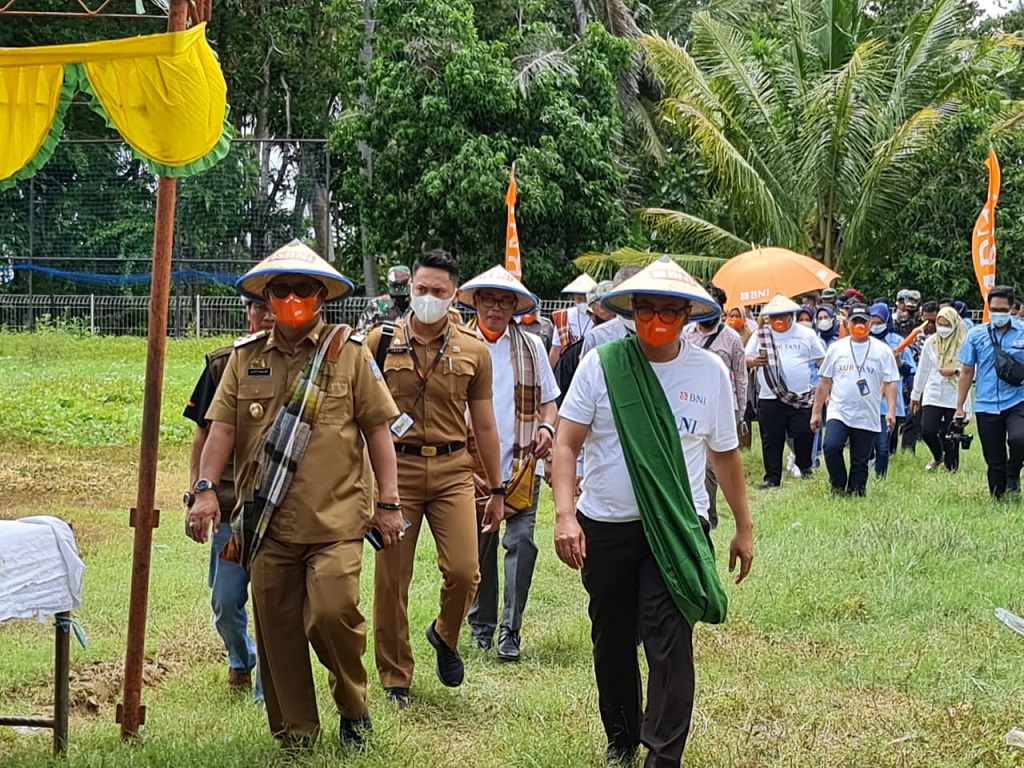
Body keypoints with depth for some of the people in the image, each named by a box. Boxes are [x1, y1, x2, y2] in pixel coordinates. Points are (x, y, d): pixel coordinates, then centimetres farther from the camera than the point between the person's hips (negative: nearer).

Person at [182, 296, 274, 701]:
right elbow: (204, 432, 11)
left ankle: (267, 691, 9)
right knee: (226, 600, 8)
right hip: (230, 501, 2)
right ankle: (240, 660, 37)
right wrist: (195, 493, 5)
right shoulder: (223, 364, 6)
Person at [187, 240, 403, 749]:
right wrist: (205, 488, -6)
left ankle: (354, 708, 11)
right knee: (276, 629, 5)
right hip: (267, 522, 3)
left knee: (332, 612, -16)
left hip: (335, 519, -3)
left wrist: (388, 501, 0)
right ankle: (293, 734, 19)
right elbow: (222, 426, 7)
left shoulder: (349, 353, 3)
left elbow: (377, 428, 4)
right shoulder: (246, 358, 11)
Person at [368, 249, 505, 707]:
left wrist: (497, 490, 13)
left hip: (453, 470, 1)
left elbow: (483, 424, 12)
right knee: (391, 580, 3)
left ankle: (445, 636, 22)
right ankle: (395, 680, 18)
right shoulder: (380, 341, 1)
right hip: (395, 468, -1)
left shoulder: (473, 351, 6)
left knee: (463, 570, -11)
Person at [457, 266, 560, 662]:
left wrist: (546, 427, -6)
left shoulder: (532, 347, 9)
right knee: (478, 546, 7)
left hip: (522, 465, 1)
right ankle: (481, 624, 22)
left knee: (522, 541, -9)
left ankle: (510, 630, -4)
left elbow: (548, 399, 15)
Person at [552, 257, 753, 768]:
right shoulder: (602, 364, -4)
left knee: (669, 645, -11)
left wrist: (744, 528, 14)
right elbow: (566, 444, -4)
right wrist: (564, 513, -16)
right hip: (605, 528, 1)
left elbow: (724, 454, 10)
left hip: (677, 529, -1)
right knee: (612, 644, 13)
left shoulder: (709, 371, 0)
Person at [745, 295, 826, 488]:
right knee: (771, 440, 3)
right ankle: (772, 478, 11)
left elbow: (822, 361, 10)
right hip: (770, 398, 1)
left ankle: (805, 469, 20)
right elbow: (745, 360, 9)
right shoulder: (761, 335, 8)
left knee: (804, 436, -3)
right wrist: (754, 361, -15)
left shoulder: (807, 334, 7)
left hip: (802, 397, -1)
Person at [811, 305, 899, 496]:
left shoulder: (882, 350, 4)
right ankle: (838, 486, -2)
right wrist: (816, 412, 8)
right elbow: (825, 382, 11)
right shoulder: (836, 348, 7)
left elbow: (890, 383, 2)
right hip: (839, 412, 0)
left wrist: (891, 410, -11)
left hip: (867, 417, 0)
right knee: (831, 446, -22)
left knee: (860, 462, 3)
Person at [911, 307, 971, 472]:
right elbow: (922, 371, 14)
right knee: (927, 431, -7)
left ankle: (951, 468, 17)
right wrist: (915, 395, 19)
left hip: (955, 397, -3)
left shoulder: (963, 343, -7)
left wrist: (956, 371, -20)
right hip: (933, 395, 3)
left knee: (951, 437, -1)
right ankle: (938, 456, 24)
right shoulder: (930, 343, 5)